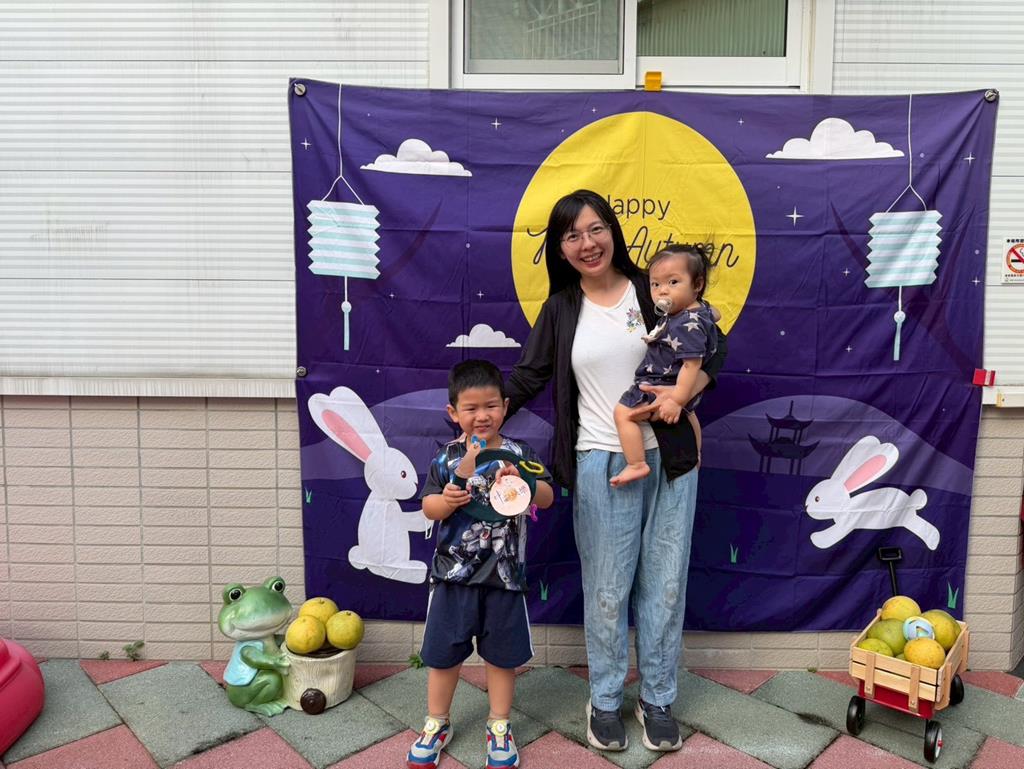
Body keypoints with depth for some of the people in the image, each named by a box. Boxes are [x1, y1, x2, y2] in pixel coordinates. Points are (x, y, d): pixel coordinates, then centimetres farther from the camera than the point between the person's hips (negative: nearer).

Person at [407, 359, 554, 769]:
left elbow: (547, 497, -11)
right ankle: (437, 724, 34)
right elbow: (428, 509, -4)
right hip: (453, 572, 0)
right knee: (443, 653, 12)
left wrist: (521, 481, -31)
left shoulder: (519, 454, -2)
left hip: (505, 574, 0)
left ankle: (499, 727, 33)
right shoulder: (447, 457, -2)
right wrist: (447, 499, -26)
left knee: (503, 655, 13)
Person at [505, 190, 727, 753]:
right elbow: (528, 376, 5)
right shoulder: (560, 309, 4)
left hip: (670, 459, 1)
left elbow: (713, 348, 4)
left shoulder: (654, 291, 1)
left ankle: (658, 699, 29)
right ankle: (604, 700, 27)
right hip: (603, 465, 0)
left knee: (665, 584, 10)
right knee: (607, 590, 7)